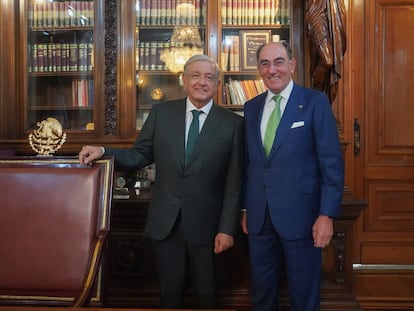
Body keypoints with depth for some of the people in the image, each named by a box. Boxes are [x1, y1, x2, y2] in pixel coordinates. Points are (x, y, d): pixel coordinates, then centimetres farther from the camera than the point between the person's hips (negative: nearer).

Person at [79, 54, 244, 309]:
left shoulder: (233, 123, -4)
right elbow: (141, 155, 6)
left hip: (205, 223, -1)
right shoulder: (161, 113, 2)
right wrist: (103, 151, -9)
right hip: (165, 220, 2)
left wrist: (227, 229, -7)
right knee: (170, 290, 14)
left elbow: (234, 183, -5)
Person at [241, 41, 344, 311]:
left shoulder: (315, 102, -6)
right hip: (259, 217, 5)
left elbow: (332, 162, -9)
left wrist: (327, 214, -13)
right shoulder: (251, 107, 9)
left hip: (299, 215, -4)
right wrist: (245, 208, 13)